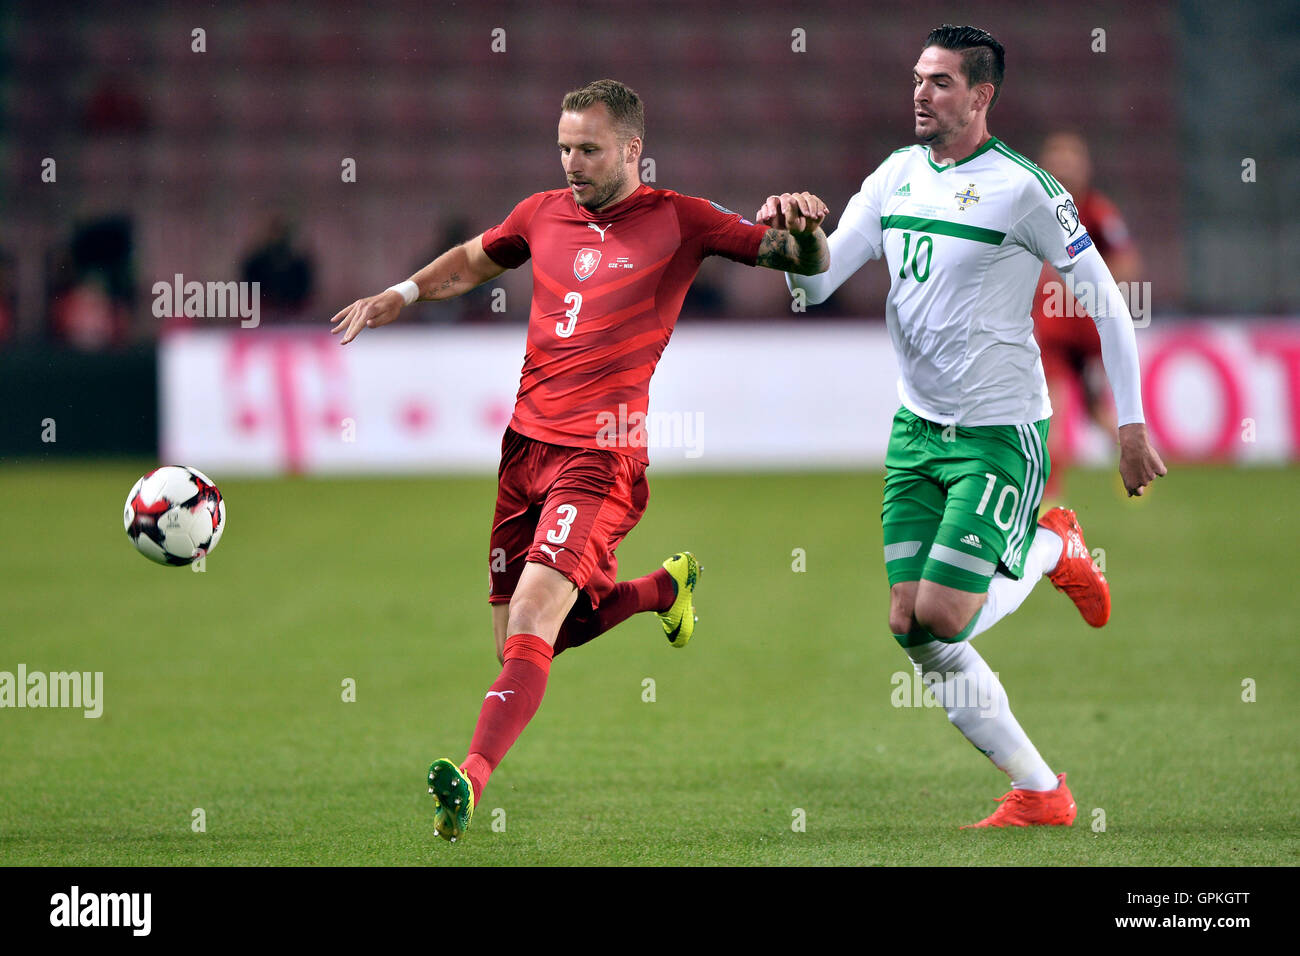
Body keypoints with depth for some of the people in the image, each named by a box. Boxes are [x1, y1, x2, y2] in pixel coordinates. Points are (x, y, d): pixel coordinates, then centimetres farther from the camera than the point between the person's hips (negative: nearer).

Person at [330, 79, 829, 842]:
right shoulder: (544, 214, 13)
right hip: (526, 444, 6)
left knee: (533, 614, -23)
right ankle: (665, 588, 35)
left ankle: (472, 780, -34)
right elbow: (471, 263, 34)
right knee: (519, 640, 11)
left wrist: (805, 230, -20)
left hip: (600, 456, -6)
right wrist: (397, 297, 21)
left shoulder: (678, 221, 0)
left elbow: (803, 262, 2)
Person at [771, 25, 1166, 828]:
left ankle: (1051, 547, 18)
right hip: (917, 429, 7)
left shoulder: (1023, 189, -13)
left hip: (1001, 432, -7)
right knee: (911, 628, -1)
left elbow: (1106, 299, -7)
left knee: (942, 619, -13)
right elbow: (816, 283, 5)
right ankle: (1039, 793, 10)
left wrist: (1131, 422, -7)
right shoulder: (897, 176, 6)